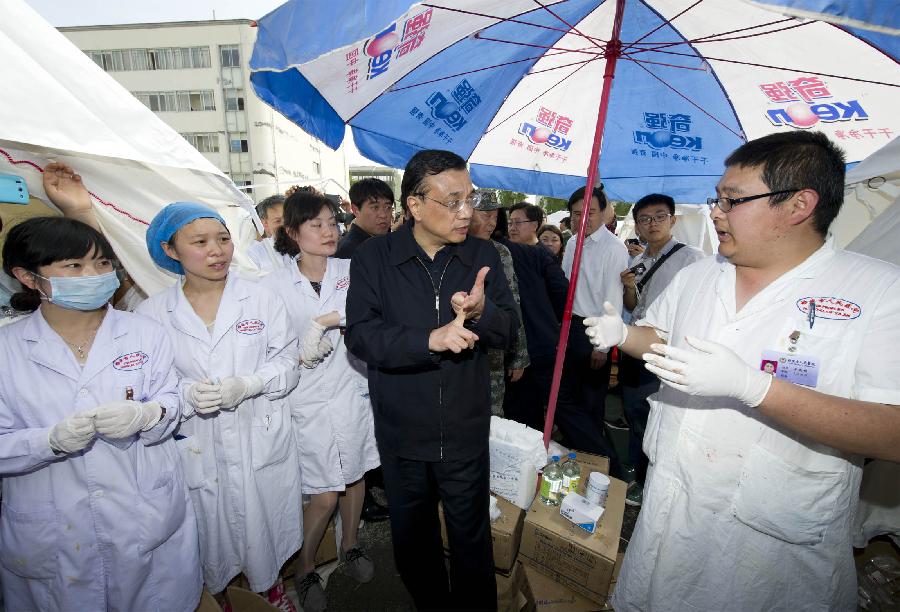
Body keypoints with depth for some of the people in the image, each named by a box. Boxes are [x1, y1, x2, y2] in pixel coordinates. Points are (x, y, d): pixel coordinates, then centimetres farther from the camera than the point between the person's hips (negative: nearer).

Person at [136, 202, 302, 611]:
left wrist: (247, 385, -21)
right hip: (197, 449, 1)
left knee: (264, 526, 16)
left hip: (262, 443, 0)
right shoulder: (152, 313, -3)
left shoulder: (262, 300, -5)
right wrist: (187, 394, -20)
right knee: (209, 534, 17)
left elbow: (288, 364, -5)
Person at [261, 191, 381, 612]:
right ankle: (305, 569, 34)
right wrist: (301, 356, -18)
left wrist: (329, 319, -22)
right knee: (324, 494, 5)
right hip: (309, 400, -2)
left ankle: (350, 545, 45)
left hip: (353, 391, 2)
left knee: (354, 476, 18)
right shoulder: (274, 284, -4)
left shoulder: (351, 271, -1)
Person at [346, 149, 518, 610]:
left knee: (472, 541, 20)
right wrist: (429, 339, -29)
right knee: (412, 539, 24)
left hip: (466, 432, 0)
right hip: (402, 433, 0)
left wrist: (482, 310, -26)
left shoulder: (483, 255, -3)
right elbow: (359, 334, -17)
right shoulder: (374, 257, -8)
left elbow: (509, 333, -5)